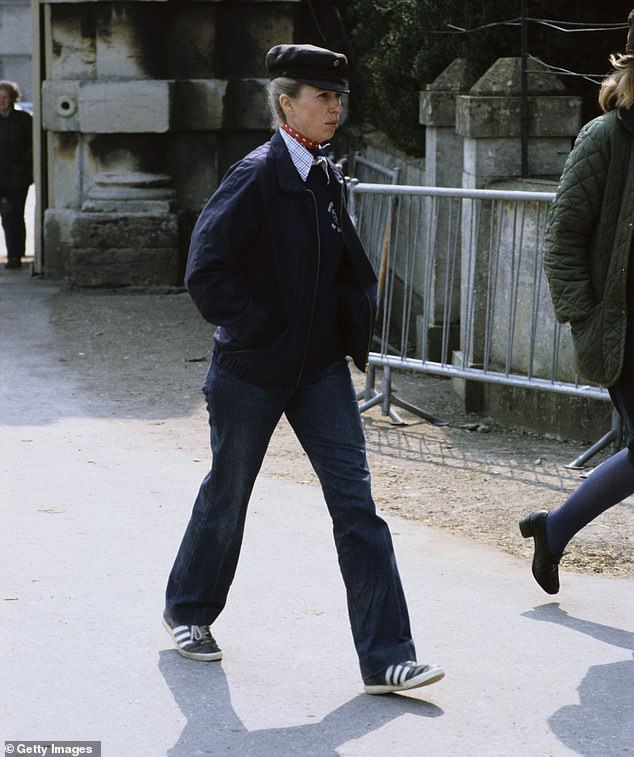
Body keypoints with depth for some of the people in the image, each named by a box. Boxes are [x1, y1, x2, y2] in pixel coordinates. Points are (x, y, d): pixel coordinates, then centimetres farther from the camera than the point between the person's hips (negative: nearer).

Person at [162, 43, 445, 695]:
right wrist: (259, 330, -15)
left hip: (320, 368, 6)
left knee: (355, 501, -3)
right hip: (252, 370, -5)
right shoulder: (255, 177, -14)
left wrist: (354, 325, 6)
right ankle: (188, 611, 37)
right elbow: (205, 273, -18)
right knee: (227, 495, 12)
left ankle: (385, 658, -4)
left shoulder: (329, 179, 7)